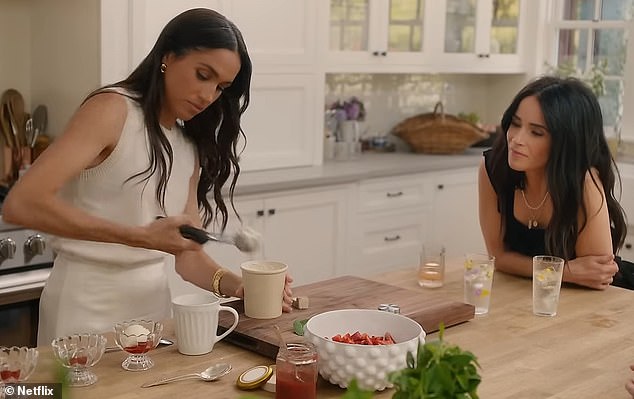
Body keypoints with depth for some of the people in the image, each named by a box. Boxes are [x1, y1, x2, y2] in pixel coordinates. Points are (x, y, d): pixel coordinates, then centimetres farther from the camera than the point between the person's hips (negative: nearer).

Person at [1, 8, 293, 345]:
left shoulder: (191, 146, 7)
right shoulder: (113, 108, -13)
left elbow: (188, 253, 7)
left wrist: (234, 285, -13)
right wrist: (140, 236, -29)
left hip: (153, 296, 7)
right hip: (88, 302, -6)